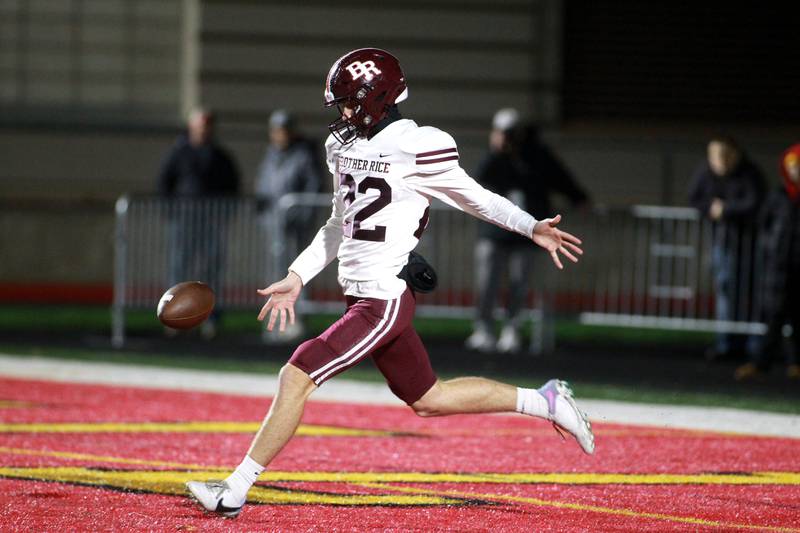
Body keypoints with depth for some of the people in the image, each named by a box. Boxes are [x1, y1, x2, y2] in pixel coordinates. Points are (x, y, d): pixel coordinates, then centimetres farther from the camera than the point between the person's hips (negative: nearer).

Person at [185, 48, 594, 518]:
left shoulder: (416, 148, -13)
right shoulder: (345, 146, 13)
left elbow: (475, 197, -4)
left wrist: (532, 228, -14)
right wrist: (298, 277, 18)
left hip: (385, 300, -9)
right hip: (366, 297, 9)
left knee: (297, 375, -14)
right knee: (427, 399, 16)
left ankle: (234, 492, -10)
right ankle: (545, 402, 28)